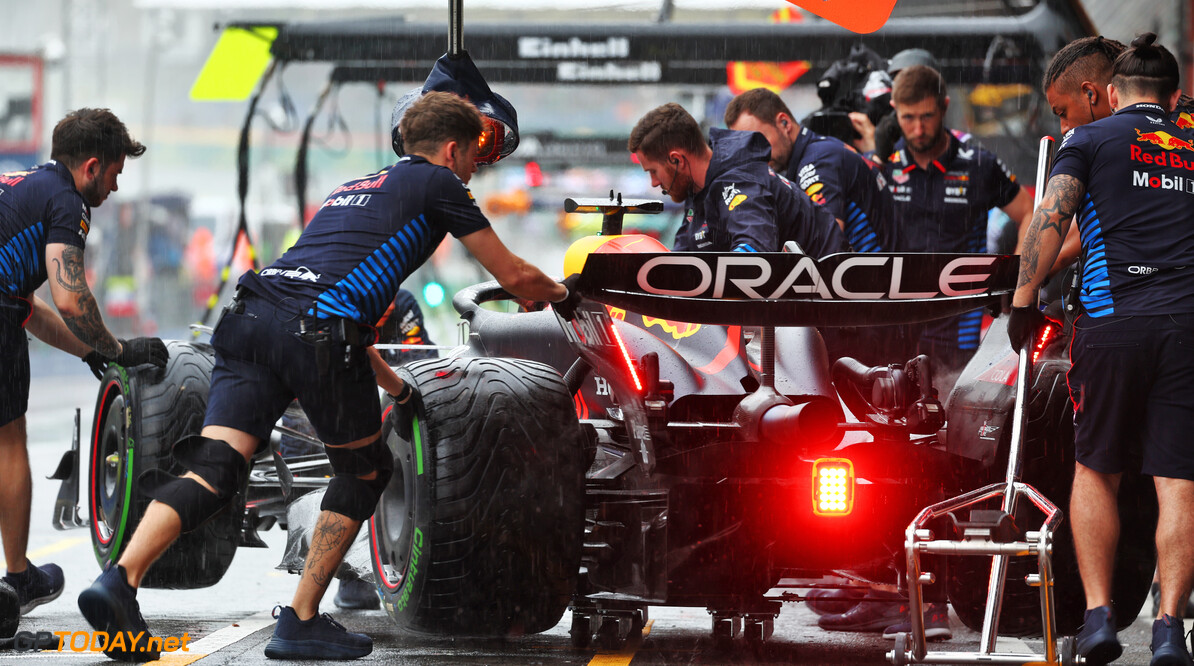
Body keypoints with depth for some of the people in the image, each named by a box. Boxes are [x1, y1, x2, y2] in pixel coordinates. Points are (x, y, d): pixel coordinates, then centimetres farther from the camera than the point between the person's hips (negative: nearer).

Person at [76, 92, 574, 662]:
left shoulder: (353, 188, 37)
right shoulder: (439, 184, 16)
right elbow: (514, 278, 20)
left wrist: (397, 387, 56)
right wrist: (560, 292, 43)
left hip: (251, 316, 6)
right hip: (318, 333, -6)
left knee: (214, 469, -4)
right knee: (365, 470, 15)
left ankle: (120, 579, -26)